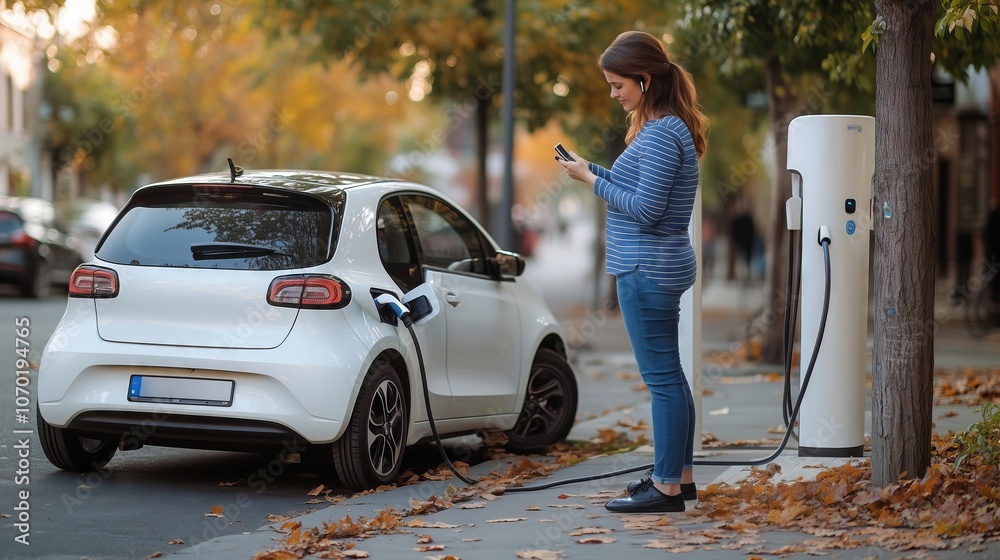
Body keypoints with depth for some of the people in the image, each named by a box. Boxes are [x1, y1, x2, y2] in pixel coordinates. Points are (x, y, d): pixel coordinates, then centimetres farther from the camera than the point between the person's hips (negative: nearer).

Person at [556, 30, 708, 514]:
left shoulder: (662, 134, -18)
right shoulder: (665, 128, 14)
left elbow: (646, 208, -21)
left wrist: (591, 179, -13)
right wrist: (595, 171, 6)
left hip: (648, 270, -11)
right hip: (660, 268, 11)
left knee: (662, 378, -6)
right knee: (669, 376, 15)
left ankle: (667, 488, -2)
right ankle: (680, 475, 23)